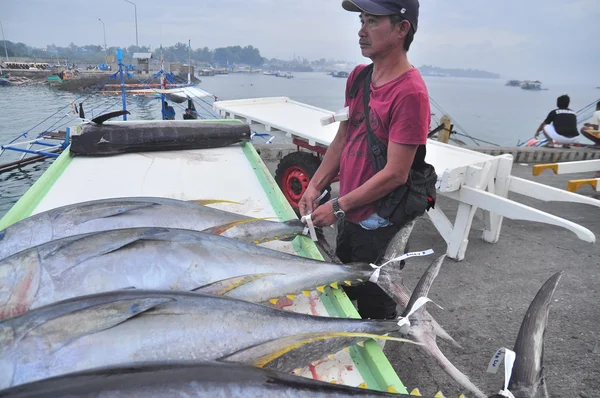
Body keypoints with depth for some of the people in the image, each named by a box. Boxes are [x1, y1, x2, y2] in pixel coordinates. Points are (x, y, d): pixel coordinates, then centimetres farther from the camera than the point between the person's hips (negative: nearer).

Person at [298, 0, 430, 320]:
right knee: (343, 296, 26)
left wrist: (338, 207, -16)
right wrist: (315, 187, -1)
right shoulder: (358, 76, 2)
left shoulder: (410, 93, -22)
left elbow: (395, 174, -23)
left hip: (379, 225, -8)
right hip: (350, 216, 8)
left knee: (374, 311, 12)